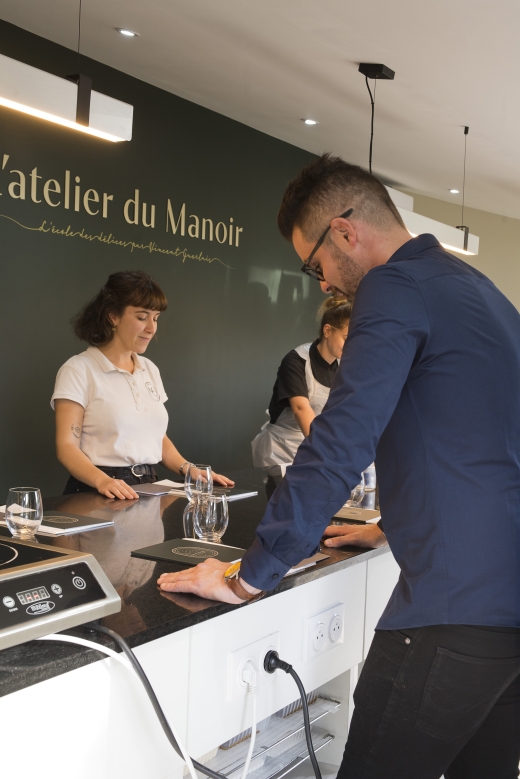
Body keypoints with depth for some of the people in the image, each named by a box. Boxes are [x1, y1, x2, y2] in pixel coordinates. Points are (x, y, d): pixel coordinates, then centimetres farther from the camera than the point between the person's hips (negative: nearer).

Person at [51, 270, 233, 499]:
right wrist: (102, 481, -27)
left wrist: (188, 469, 4)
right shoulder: (79, 370, -4)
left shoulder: (150, 370, 16)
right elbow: (67, 446, -10)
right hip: (98, 495, -4)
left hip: (146, 490, 4)